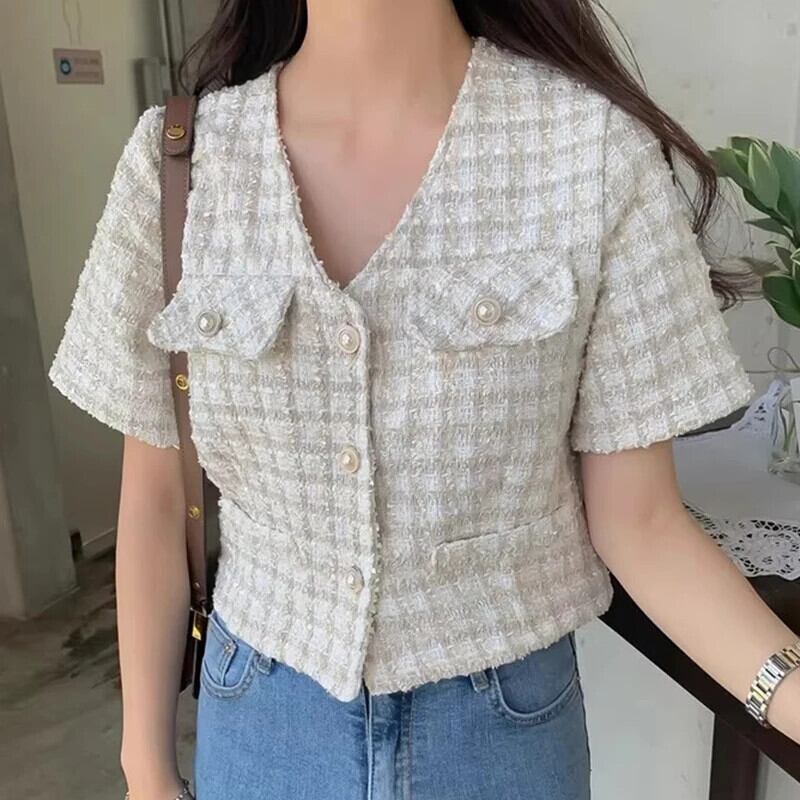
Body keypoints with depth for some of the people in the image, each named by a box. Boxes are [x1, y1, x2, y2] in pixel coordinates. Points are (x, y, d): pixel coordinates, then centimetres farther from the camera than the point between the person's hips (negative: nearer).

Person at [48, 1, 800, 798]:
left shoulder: (599, 149, -17)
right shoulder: (176, 155, -11)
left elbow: (635, 516, -11)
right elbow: (155, 493, -3)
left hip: (504, 722, 0)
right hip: (262, 721, 2)